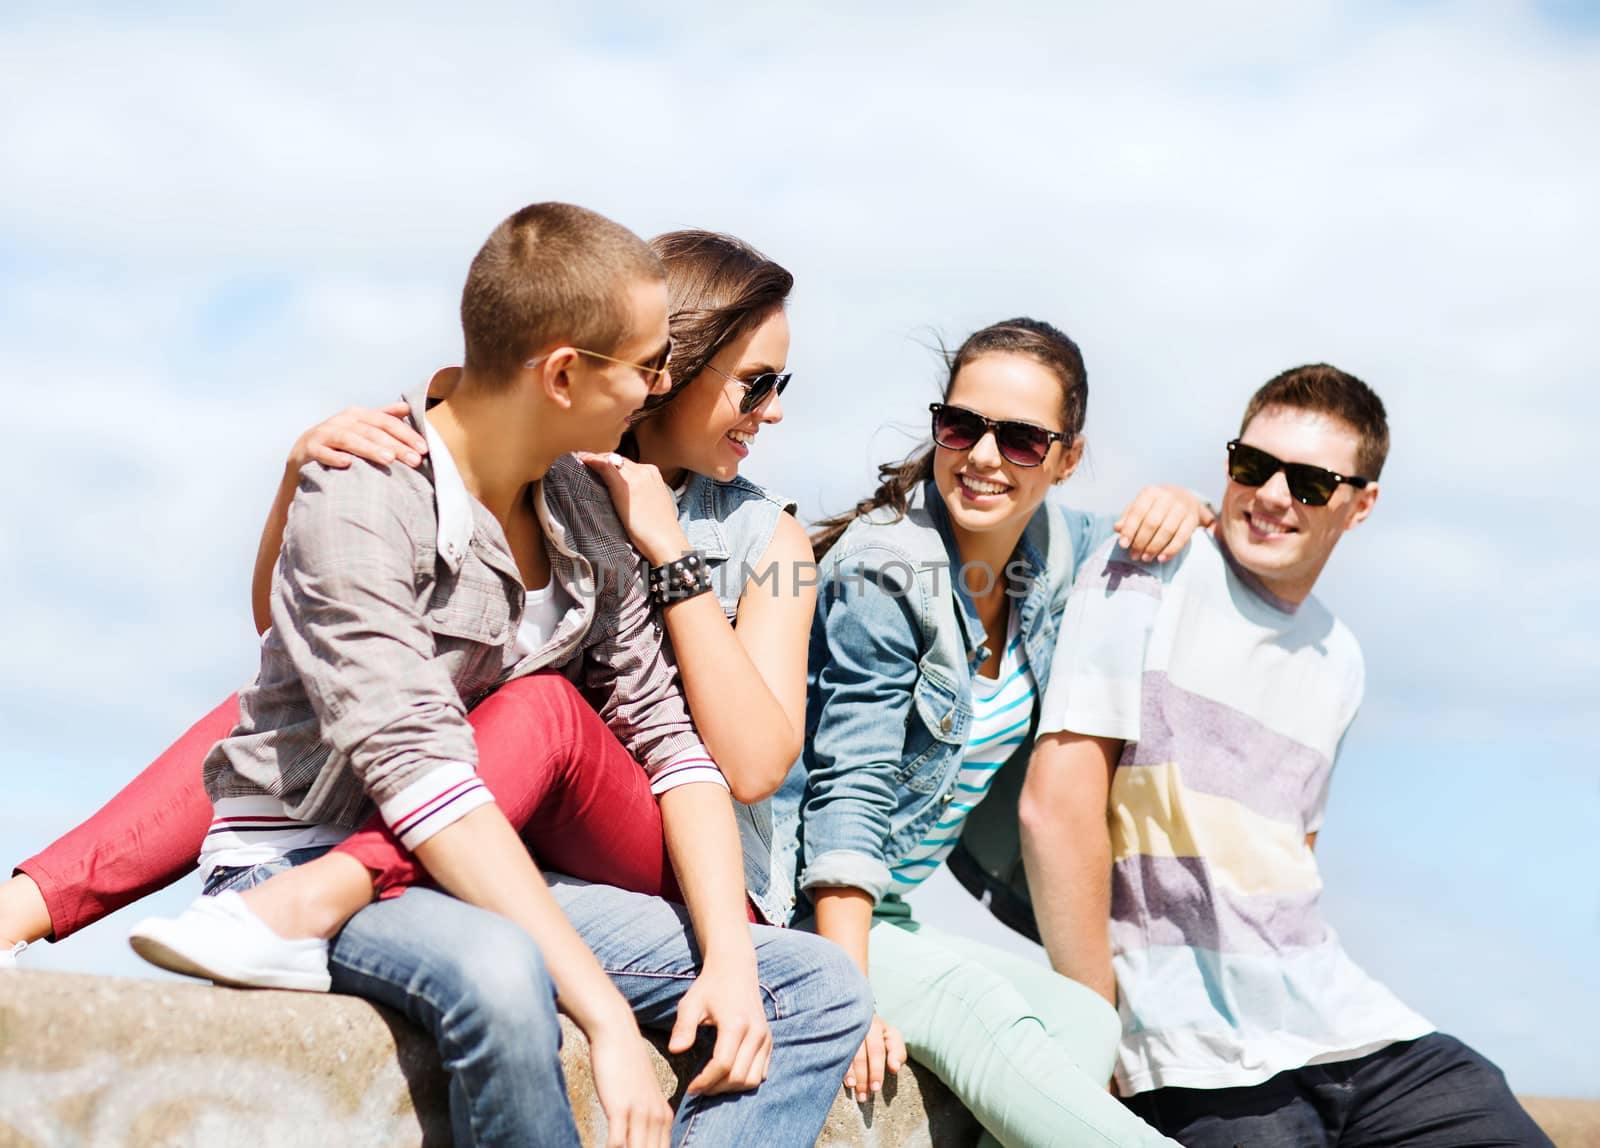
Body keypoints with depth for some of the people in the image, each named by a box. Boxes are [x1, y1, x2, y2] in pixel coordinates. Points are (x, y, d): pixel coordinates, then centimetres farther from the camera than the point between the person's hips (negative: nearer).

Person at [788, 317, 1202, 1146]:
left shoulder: (1054, 549, 3)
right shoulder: (885, 572, -17)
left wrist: (1180, 511, -1)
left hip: (914, 900, 7)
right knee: (964, 998, -33)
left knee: (1085, 1022, -19)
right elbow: (848, 795, -20)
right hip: (818, 909, -7)